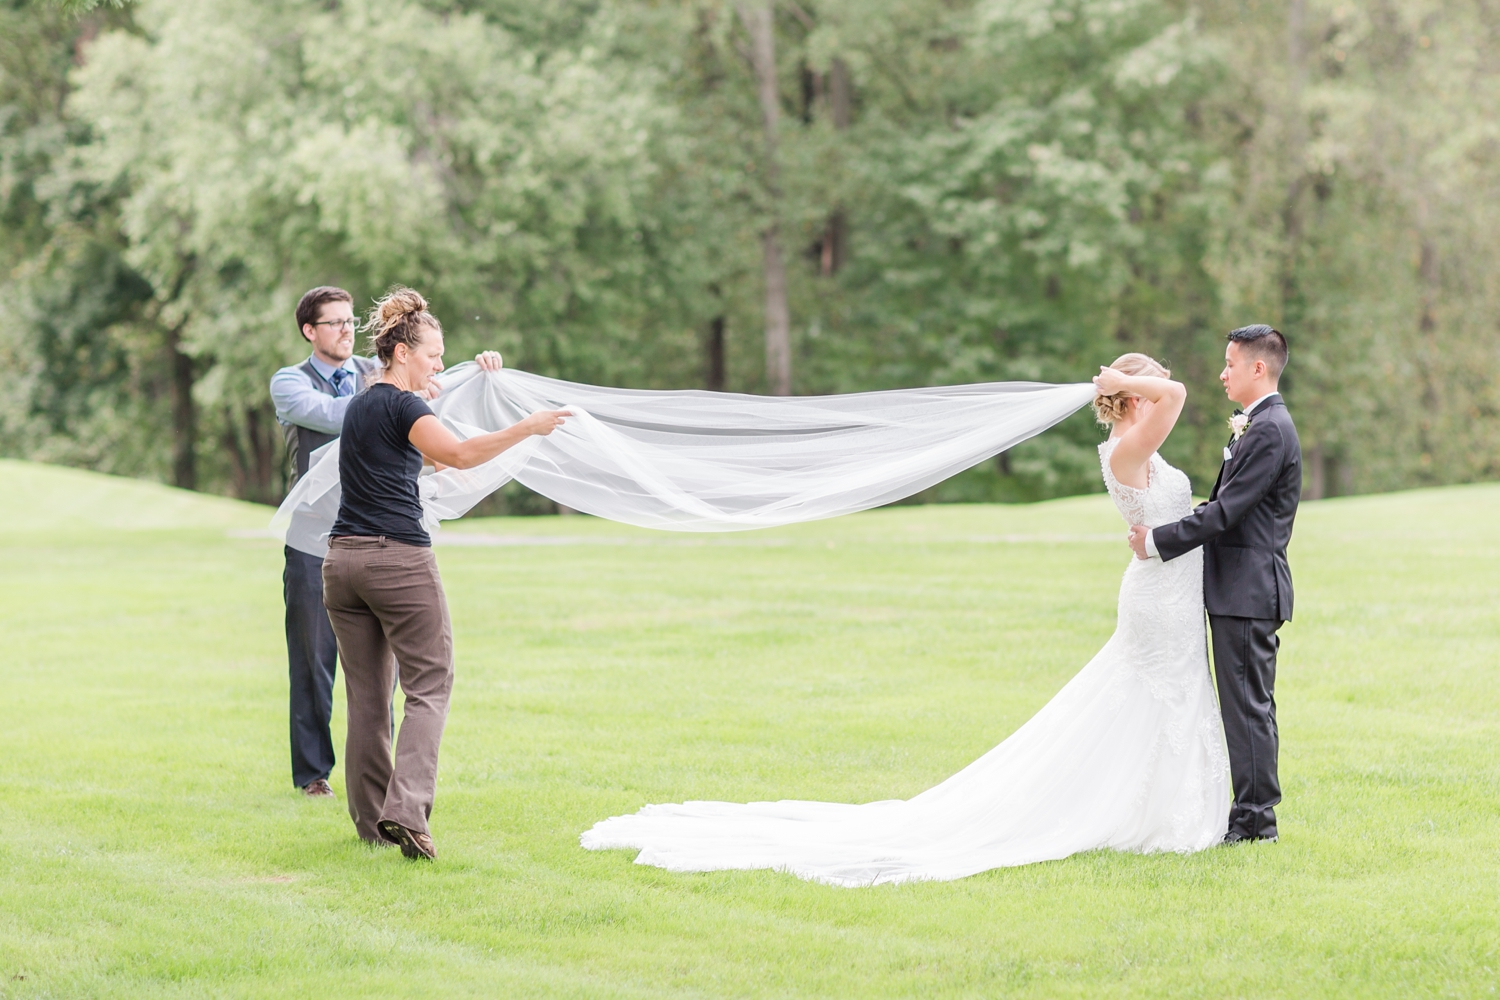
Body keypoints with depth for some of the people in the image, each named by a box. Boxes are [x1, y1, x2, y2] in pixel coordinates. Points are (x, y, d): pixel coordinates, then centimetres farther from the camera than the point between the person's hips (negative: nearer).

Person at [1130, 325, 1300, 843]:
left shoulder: (1269, 430, -16)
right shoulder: (1254, 426, 18)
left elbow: (1227, 510, -21)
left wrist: (1159, 541, -16)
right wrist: (1159, 531, 9)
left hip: (1248, 588, -11)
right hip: (1240, 589, 11)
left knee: (1248, 704, -6)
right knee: (1248, 705, 13)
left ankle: (1253, 819, -2)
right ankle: (1255, 812, 19)